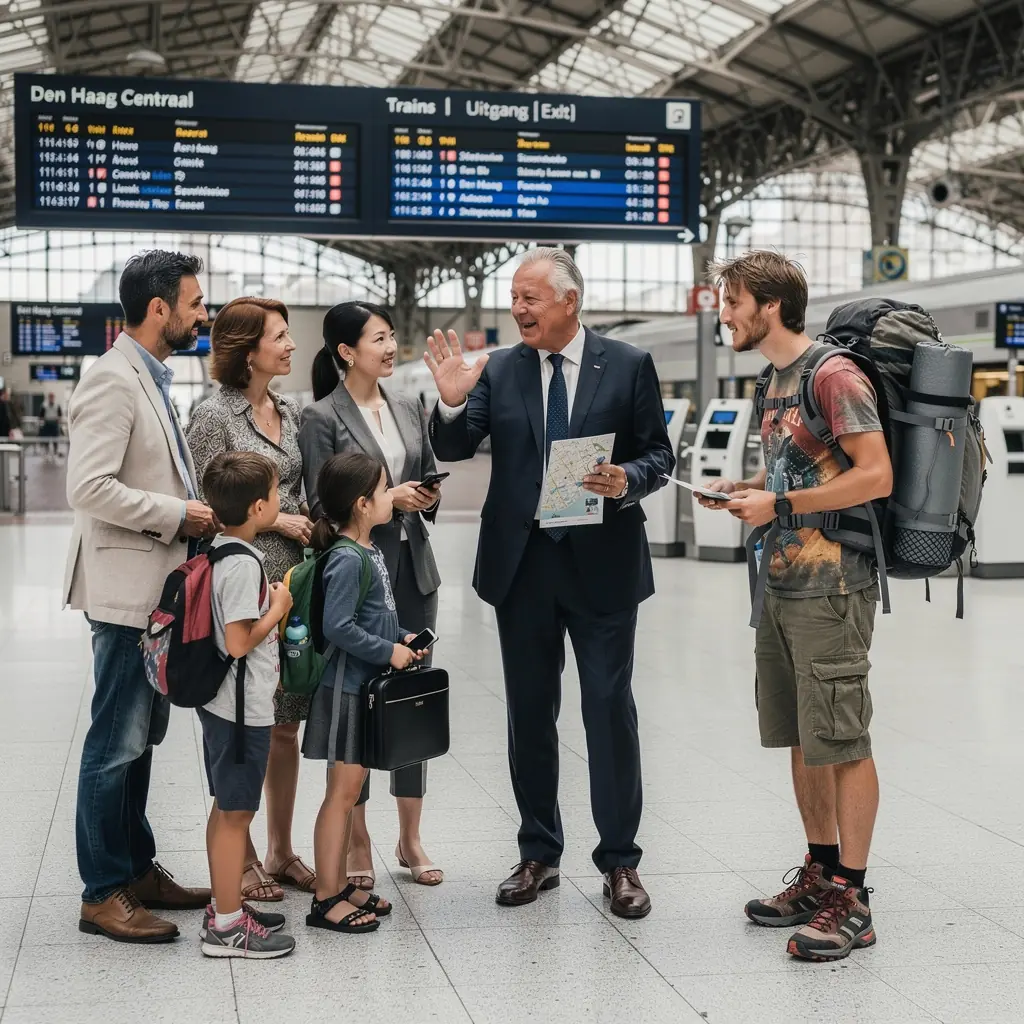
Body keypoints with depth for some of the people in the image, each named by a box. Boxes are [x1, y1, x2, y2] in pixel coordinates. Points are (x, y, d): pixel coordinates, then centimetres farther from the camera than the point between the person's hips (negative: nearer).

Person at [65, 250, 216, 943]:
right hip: (128, 589, -10)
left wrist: (191, 513, 8)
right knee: (117, 744, -3)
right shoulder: (112, 379, -16)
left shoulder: (153, 379, 15)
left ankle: (138, 868, 27)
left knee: (141, 739, 17)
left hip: (162, 588, 10)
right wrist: (177, 515, -18)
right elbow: (90, 488, -24)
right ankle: (103, 893, 5)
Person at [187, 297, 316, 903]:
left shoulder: (289, 412, 12)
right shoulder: (215, 417, -8)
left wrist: (310, 524, 2)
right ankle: (241, 859, 12)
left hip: (292, 581, 6)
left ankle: (282, 851, 22)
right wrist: (275, 520, -11)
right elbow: (206, 507, -8)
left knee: (286, 724, 11)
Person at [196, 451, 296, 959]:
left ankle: (224, 905, 30)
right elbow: (238, 642, -24)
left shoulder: (215, 549, 7)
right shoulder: (244, 564, -22)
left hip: (221, 703, 10)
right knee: (236, 813, -1)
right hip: (243, 707, -10)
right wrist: (277, 609, -13)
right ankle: (227, 925, 6)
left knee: (224, 808, 18)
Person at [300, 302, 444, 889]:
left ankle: (411, 839, 17)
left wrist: (429, 497, -4)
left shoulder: (409, 410, 12)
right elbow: (320, 504, -9)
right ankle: (358, 842, 13)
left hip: (413, 569, 5)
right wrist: (387, 499, -18)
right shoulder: (322, 418, -6)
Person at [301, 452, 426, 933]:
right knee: (343, 790, -4)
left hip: (368, 687, 9)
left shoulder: (370, 552, 10)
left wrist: (403, 638, 7)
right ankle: (325, 899, 3)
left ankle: (340, 885, 23)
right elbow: (337, 626, -25)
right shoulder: (347, 559, -19)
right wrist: (389, 651, -19)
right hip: (347, 688, -9)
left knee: (351, 789, 14)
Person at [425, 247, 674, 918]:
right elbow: (454, 450, -2)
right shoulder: (500, 371, 5)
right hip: (522, 561, 3)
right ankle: (539, 854, 23)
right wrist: (452, 405, -21)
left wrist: (628, 479, -18)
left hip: (603, 561, -3)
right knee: (530, 712, 10)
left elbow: (660, 454, 2)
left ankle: (620, 861, 9)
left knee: (610, 709, -1)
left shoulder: (628, 366, -1)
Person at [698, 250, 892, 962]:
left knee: (842, 742, -3)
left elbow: (876, 477, -20)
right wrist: (748, 489, 7)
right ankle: (821, 875, 25)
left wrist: (779, 504, -17)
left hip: (831, 589, -9)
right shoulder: (780, 378, 15)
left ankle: (851, 902, 4)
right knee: (802, 739, 14)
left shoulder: (835, 376, -13)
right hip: (783, 584, 9)